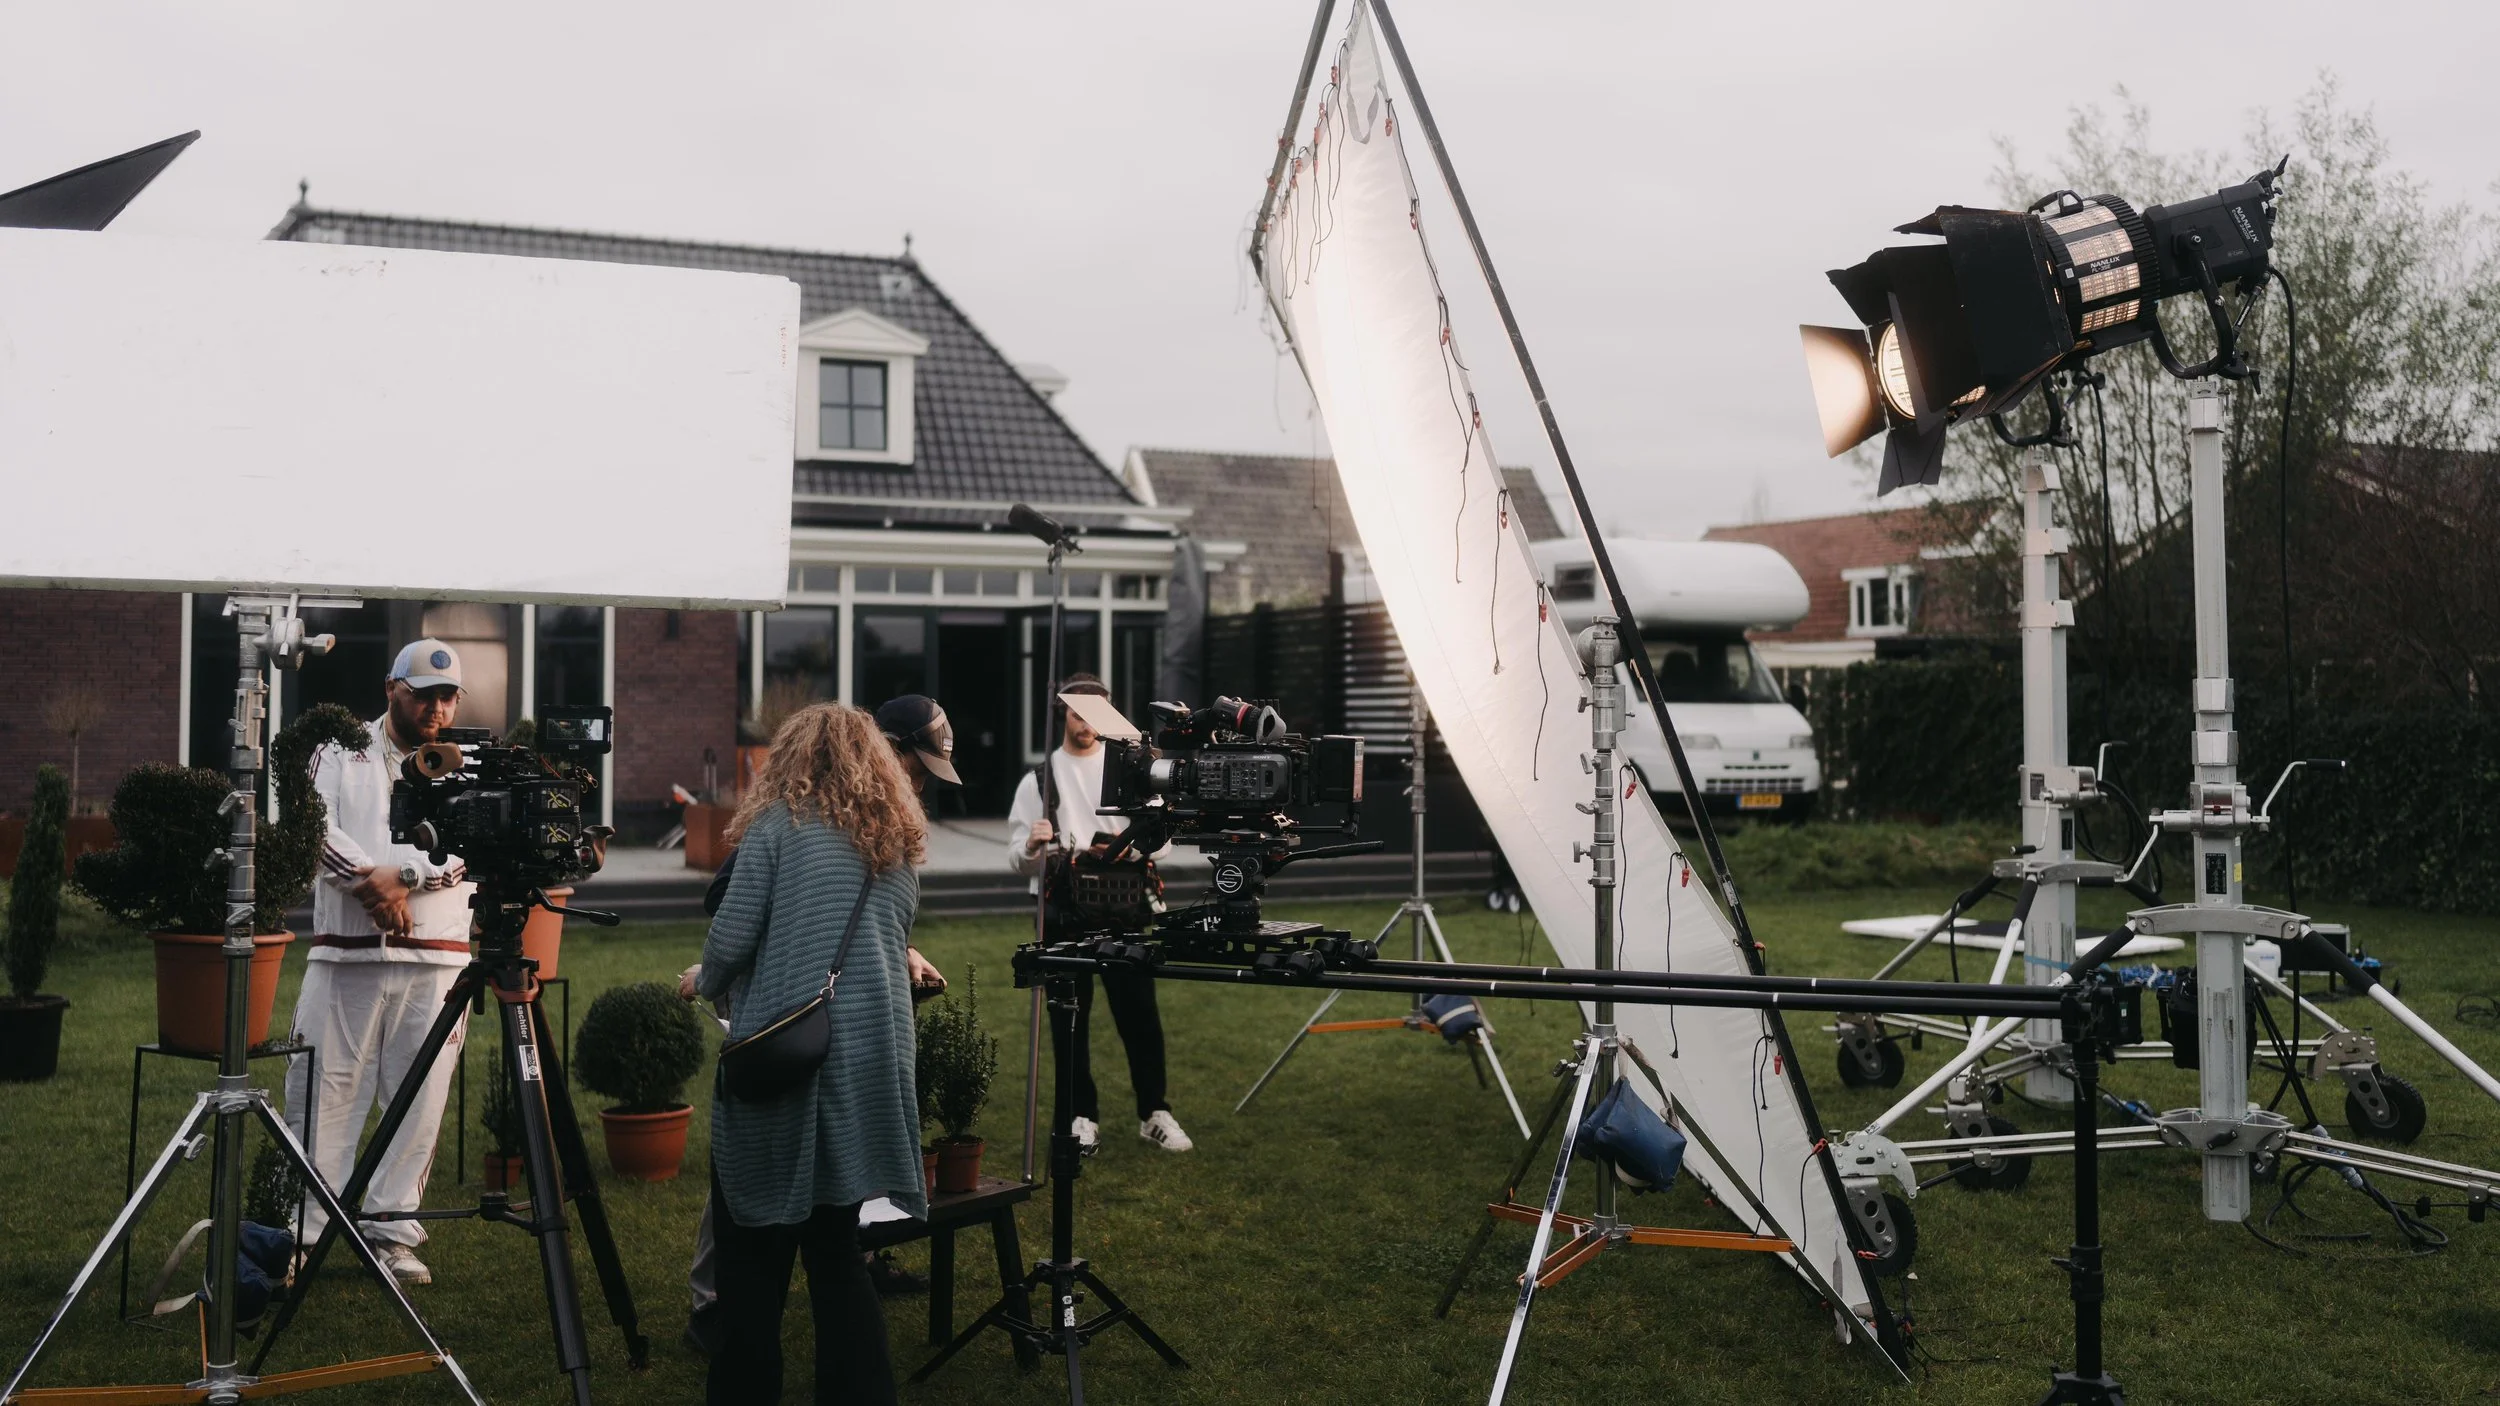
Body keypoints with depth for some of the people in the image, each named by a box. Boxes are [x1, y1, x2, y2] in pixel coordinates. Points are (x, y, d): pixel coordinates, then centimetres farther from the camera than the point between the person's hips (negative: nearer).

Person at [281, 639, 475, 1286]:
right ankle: (301, 1234, 7)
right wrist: (372, 883, -15)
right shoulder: (340, 755, 11)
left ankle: (394, 1235, 9)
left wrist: (401, 876, -16)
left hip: (435, 963, 1)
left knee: (420, 1101, 0)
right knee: (324, 1094, -1)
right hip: (344, 956, -1)